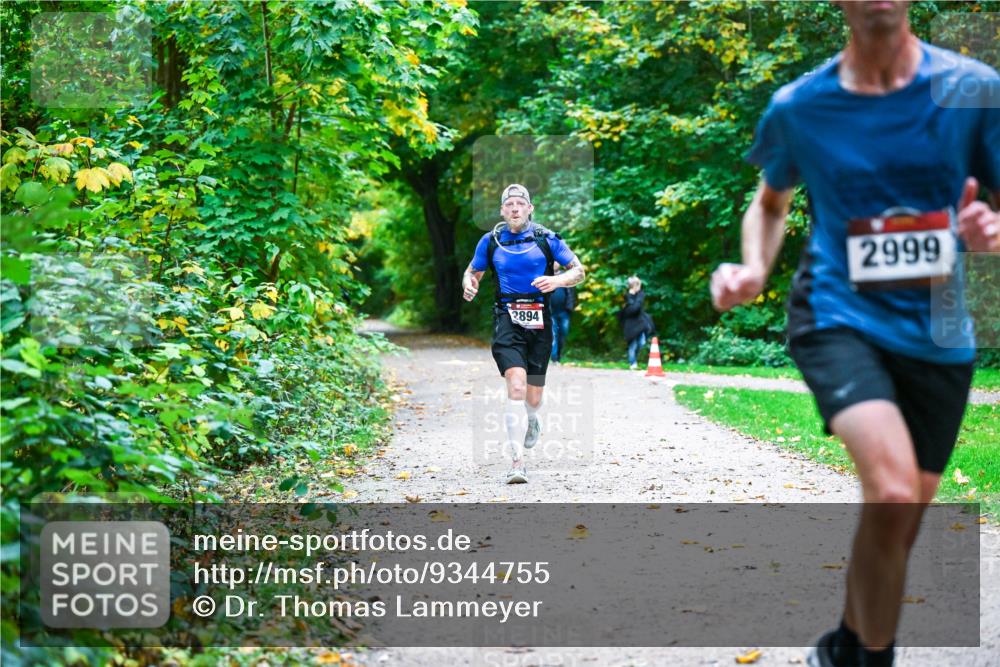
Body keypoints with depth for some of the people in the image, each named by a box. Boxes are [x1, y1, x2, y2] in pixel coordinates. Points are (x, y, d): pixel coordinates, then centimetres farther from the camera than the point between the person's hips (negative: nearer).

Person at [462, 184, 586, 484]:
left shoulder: (546, 238, 2)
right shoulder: (490, 241, 5)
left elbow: (578, 271, 6)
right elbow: (472, 272, 18)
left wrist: (557, 280, -15)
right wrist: (468, 284, -6)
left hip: (539, 322, 1)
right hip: (507, 319, -1)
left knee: (533, 398, 8)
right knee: (516, 385, -22)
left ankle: (531, 421, 48)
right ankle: (517, 463, -22)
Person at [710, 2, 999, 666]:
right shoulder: (798, 107, -4)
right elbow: (771, 202, 15)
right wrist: (754, 271, -4)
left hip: (939, 337, 2)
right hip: (838, 318, -2)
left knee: (898, 524, 14)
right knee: (893, 493, -27)